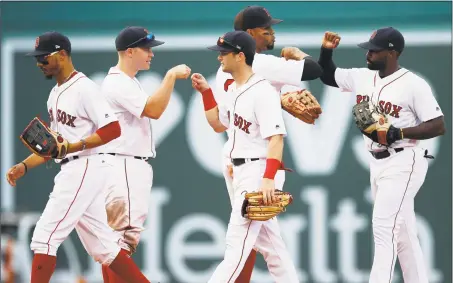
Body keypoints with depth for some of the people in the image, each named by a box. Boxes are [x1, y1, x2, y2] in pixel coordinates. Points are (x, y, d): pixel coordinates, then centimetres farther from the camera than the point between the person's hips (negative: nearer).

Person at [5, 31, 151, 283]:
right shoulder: (56, 93, 18)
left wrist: (74, 147, -24)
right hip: (71, 172, 10)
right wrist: (24, 166, 11)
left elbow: (113, 130, -18)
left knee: (44, 237, -10)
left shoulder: (84, 88, -11)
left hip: (85, 169, -10)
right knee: (101, 246, 9)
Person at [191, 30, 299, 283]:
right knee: (270, 243, 13)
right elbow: (219, 125, 25)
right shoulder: (234, 90, 12)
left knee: (237, 242, -10)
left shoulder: (263, 91, -17)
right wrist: (206, 92, 12)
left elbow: (276, 137, -22)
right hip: (241, 173, 10)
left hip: (257, 171, -10)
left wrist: (268, 178, -32)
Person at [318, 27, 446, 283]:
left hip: (403, 163, -8)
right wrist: (327, 51, 2)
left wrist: (399, 133, -25)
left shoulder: (413, 84, -14)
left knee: (384, 226, -15)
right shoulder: (362, 77, 7)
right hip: (378, 163, 8)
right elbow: (328, 76, 21)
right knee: (403, 232, 11)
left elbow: (439, 126, -15)